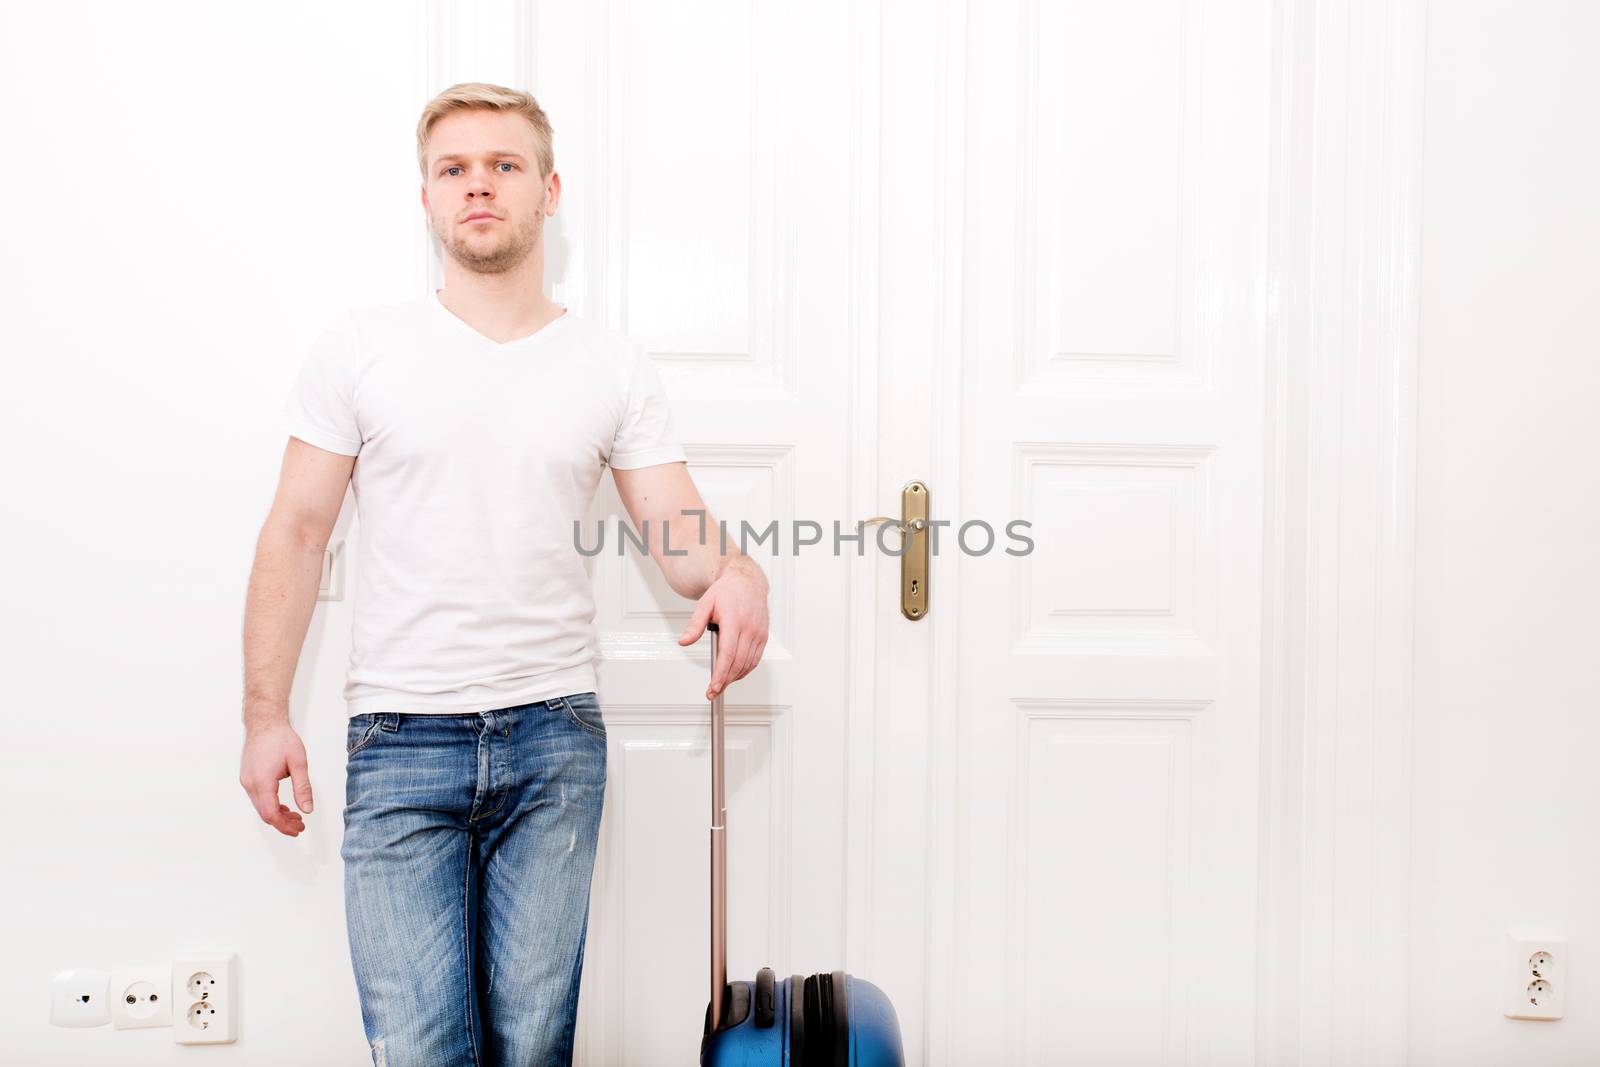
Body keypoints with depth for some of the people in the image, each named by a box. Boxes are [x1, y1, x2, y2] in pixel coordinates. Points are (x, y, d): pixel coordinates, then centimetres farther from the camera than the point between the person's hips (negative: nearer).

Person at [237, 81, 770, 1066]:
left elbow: (684, 537, 1)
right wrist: (266, 716, -2)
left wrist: (738, 577, -23)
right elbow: (298, 532, 3)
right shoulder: (361, 347, 3)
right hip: (401, 737, -1)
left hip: (556, 734, 1)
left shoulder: (615, 367, 5)